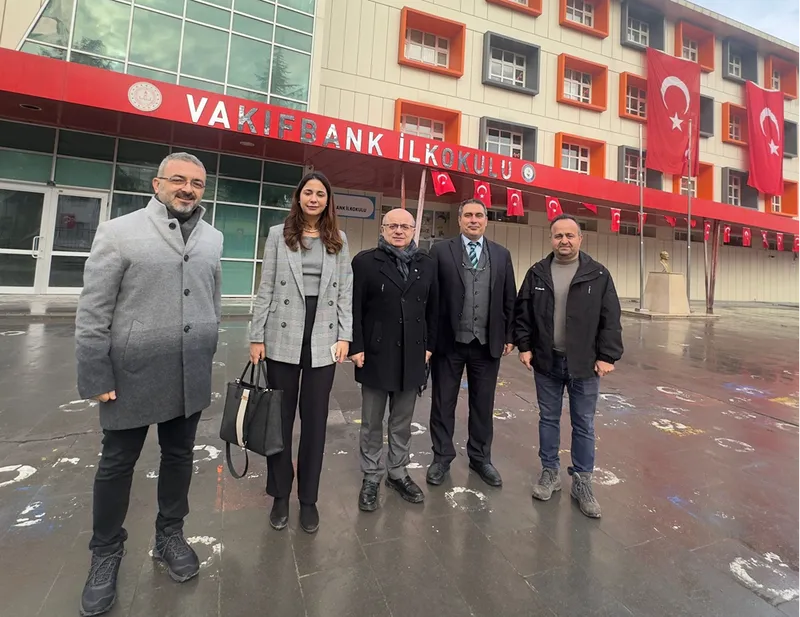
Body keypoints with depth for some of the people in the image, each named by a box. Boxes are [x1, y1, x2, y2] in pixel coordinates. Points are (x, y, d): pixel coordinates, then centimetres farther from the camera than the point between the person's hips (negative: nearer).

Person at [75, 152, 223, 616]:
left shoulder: (212, 238, 5)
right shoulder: (119, 232, -6)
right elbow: (93, 311, -7)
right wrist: (96, 377, -8)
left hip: (190, 378, 4)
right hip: (132, 374, -3)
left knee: (179, 457, 16)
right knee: (117, 464, 13)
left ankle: (170, 535, 37)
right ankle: (107, 552, 34)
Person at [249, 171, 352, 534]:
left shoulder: (338, 240, 9)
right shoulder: (279, 235, 5)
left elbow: (345, 291, 7)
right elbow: (266, 289, 2)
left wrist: (345, 336, -1)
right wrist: (257, 336, -2)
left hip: (323, 340, 1)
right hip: (283, 338, 0)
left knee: (315, 420, 8)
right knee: (279, 417, 9)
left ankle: (308, 498, 24)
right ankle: (280, 494, 28)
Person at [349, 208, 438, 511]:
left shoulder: (426, 264, 7)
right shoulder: (365, 261, -2)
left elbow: (432, 308, 8)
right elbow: (354, 308, -5)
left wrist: (429, 346, 5)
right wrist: (356, 347, -10)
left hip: (412, 355, 3)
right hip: (375, 354, -2)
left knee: (402, 421, 16)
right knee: (372, 422, 11)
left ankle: (398, 473, 33)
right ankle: (371, 477, 27)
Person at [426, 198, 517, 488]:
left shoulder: (502, 255, 9)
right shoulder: (441, 251, 0)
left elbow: (509, 299, 9)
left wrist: (509, 336, 5)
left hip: (488, 343, 3)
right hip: (448, 341, -2)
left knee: (483, 404, 14)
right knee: (443, 403, 11)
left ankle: (480, 458, 32)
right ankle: (441, 457, 29)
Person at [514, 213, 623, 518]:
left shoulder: (599, 274, -2)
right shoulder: (537, 273, 2)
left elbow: (610, 319, -3)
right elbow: (522, 313, 5)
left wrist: (607, 356, -8)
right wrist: (524, 346, -2)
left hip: (585, 364, -1)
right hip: (546, 361, 2)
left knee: (583, 425, 9)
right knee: (548, 419, 13)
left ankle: (582, 482, 25)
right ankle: (549, 473, 30)